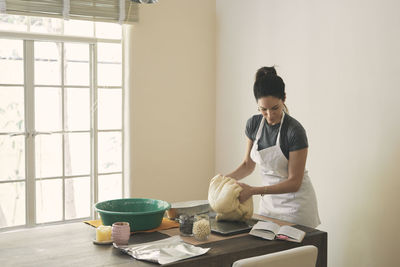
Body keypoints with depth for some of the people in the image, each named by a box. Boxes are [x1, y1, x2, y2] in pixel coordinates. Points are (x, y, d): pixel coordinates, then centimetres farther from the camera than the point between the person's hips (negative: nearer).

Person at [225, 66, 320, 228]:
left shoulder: (295, 131, -22)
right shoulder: (253, 124, -4)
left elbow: (294, 182, -19)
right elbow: (248, 164, 8)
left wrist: (253, 190, -26)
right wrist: (226, 179, -10)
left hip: (295, 204, -5)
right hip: (268, 200, 5)